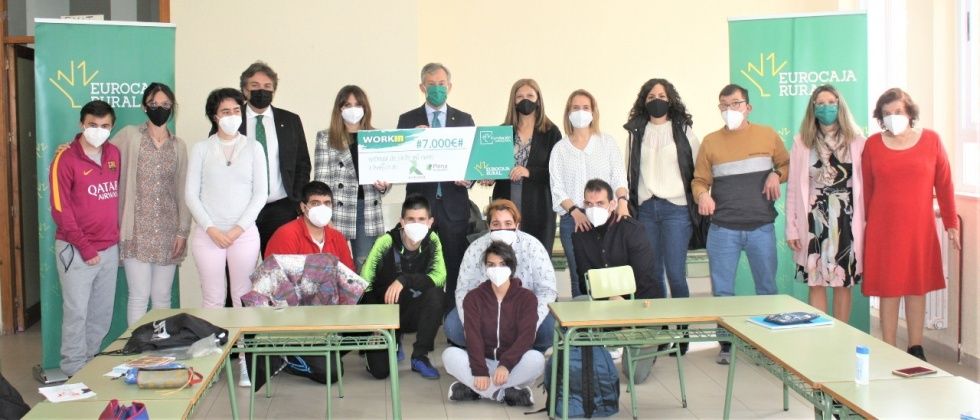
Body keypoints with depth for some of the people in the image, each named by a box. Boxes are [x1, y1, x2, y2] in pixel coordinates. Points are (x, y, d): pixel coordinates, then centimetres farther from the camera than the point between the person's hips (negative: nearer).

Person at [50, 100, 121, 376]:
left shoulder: (114, 155, 7)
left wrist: (117, 235, 10)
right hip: (76, 250, -5)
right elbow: (60, 210, -11)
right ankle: (74, 371, 8)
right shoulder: (65, 160, -9)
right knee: (76, 312, -2)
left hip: (109, 248, 5)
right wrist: (84, 248, -12)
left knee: (103, 312, 10)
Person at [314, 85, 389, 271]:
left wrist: (383, 185, -6)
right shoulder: (325, 137, 4)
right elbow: (321, 179, 0)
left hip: (368, 211, 2)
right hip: (338, 212, -2)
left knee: (366, 266, 5)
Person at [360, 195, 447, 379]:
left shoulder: (432, 240, -10)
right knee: (380, 370, -19)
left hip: (412, 313, 2)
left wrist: (404, 280, -36)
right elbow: (364, 285, -19)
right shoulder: (386, 242, -19)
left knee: (436, 294, -29)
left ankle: (420, 357, -11)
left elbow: (439, 276, -24)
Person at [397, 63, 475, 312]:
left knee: (455, 266, 0)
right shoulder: (407, 120, 7)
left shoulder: (464, 120, 10)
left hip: (454, 204, 1)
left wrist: (469, 178, -11)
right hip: (420, 202, 0)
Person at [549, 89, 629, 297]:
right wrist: (575, 211, -12)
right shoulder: (560, 149, 11)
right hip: (572, 219, 0)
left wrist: (622, 201, -18)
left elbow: (619, 177, 2)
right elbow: (557, 188, 3)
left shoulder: (607, 142, 10)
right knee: (579, 278, -1)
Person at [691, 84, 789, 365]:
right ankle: (727, 344, 16)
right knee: (722, 291, 4)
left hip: (761, 228, 0)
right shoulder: (710, 142, 6)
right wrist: (702, 194, -16)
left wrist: (777, 174, -6)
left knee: (767, 288, 9)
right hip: (723, 229, 0)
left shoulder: (768, 135, 5)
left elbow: (788, 165, 15)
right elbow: (699, 180, 5)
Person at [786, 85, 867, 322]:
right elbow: (793, 188, 3)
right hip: (814, 220, 0)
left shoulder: (856, 141, 3)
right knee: (816, 283, 4)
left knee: (844, 284, 6)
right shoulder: (802, 142, 4)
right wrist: (791, 229, 0)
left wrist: (866, 222, -5)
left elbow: (865, 185, 1)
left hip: (846, 220, 0)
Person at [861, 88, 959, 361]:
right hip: (883, 229, 0)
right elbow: (866, 189, 5)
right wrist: (862, 225, 6)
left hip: (920, 228, 1)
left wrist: (951, 224, 4)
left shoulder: (931, 140, 2)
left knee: (917, 288, 8)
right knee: (888, 289, 3)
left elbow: (944, 184, 4)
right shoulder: (873, 144, 1)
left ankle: (916, 349, 19)